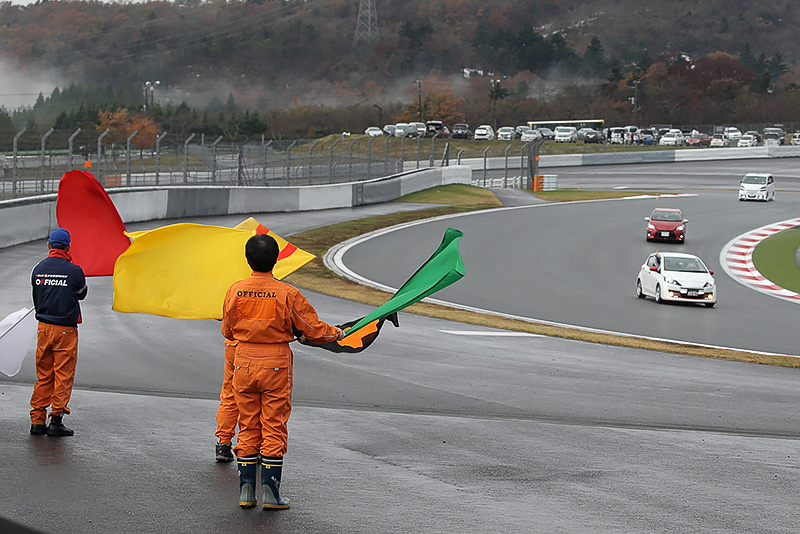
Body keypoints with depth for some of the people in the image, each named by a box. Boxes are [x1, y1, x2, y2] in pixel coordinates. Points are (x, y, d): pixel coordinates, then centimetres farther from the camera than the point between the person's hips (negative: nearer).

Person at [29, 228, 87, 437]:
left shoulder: (38, 269, 1)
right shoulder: (73, 271, -13)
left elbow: (36, 298, 11)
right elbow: (82, 294, 5)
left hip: (43, 326, 4)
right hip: (66, 330, -4)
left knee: (43, 376, 12)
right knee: (63, 375, 3)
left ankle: (37, 421, 12)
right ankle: (56, 420, 2)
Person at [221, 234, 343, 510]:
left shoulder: (235, 291, -3)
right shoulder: (287, 293, -11)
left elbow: (227, 331, 11)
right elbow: (314, 330, -4)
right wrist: (336, 333, 16)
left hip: (244, 363, 2)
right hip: (276, 364, -2)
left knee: (247, 427, 11)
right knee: (274, 428, 4)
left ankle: (246, 489, 10)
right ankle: (270, 492, 3)